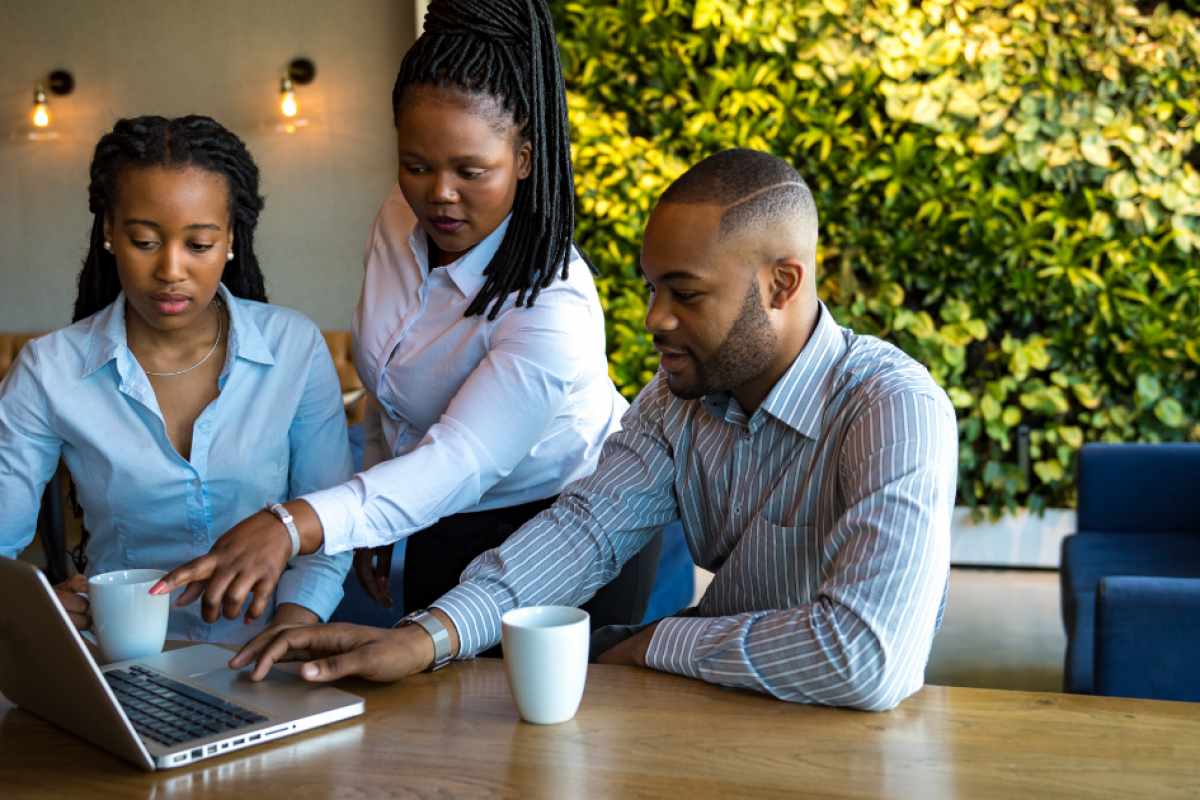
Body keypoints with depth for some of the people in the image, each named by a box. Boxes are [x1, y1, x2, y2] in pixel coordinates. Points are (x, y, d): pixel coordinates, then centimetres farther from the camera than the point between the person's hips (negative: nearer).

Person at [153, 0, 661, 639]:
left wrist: (292, 525, -53)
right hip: (445, 528, 6)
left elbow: (460, 464, -40)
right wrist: (372, 520, 12)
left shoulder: (554, 309, -32)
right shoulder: (402, 217, -9)